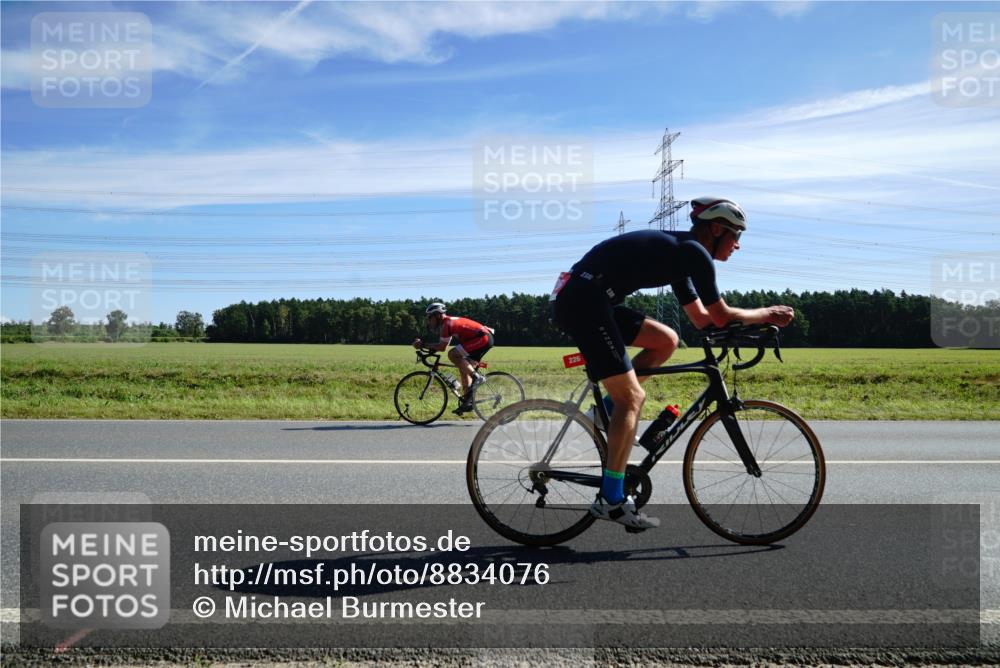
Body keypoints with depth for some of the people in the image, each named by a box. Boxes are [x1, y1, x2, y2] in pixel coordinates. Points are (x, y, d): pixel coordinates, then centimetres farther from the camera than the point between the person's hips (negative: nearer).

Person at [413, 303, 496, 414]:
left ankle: (476, 377, -12)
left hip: (483, 338, -10)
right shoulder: (450, 322, 20)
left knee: (452, 354, -16)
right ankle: (467, 402, 15)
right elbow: (441, 345, 20)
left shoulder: (447, 323, -11)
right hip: (486, 338, 10)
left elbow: (441, 347, -14)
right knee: (463, 367, 13)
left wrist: (423, 344, -7)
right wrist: (423, 345, 12)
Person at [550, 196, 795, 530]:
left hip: (580, 299, 9)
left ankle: (609, 409, 13)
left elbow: (702, 317, 27)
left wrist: (761, 317, 23)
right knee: (632, 397, -6)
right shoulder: (695, 252, -6)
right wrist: (767, 313, 13)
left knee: (666, 341, 14)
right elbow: (722, 317, -4)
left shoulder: (680, 254, 23)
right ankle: (611, 500, -2)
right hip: (584, 301, -9)